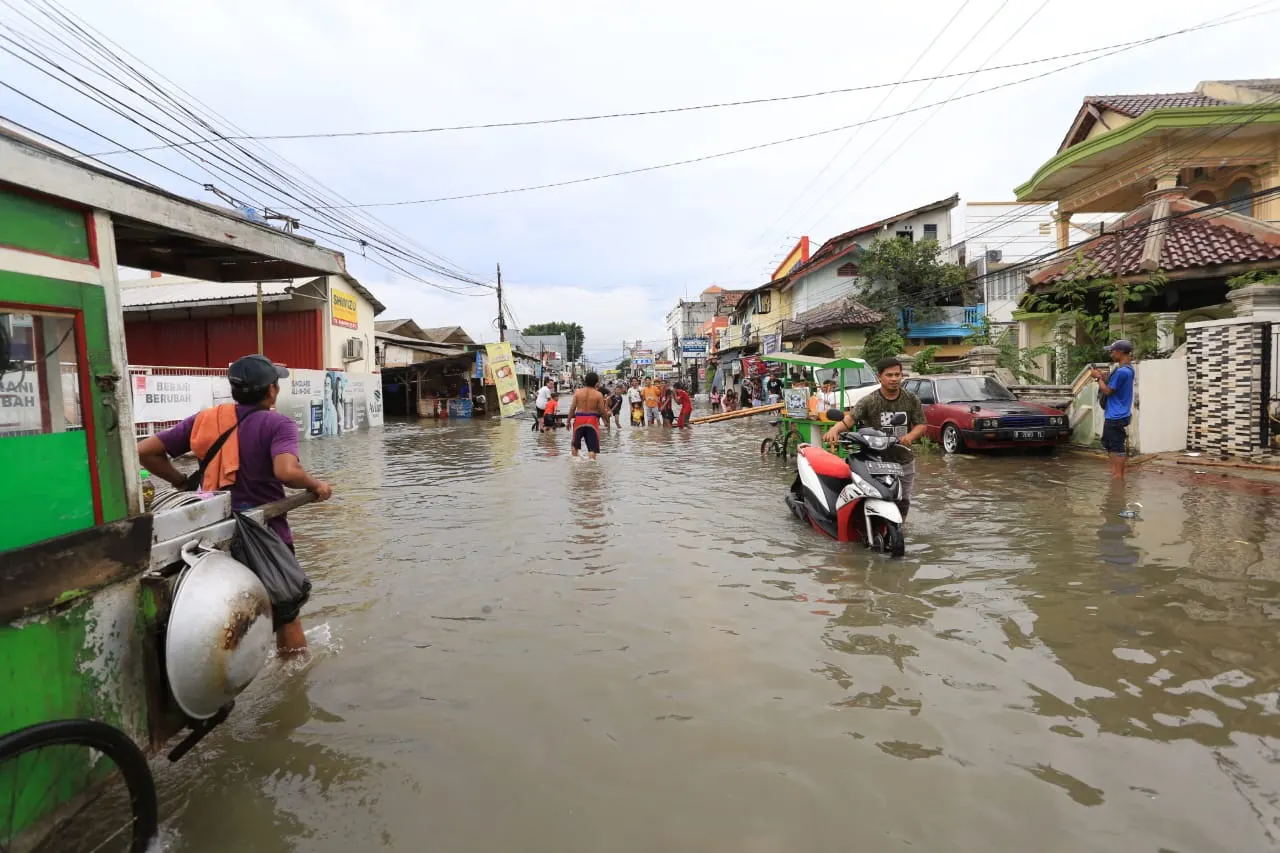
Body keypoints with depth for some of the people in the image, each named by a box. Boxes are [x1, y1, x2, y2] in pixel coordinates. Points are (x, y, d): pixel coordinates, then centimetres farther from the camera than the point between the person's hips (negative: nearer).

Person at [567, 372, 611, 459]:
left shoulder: (578, 392, -3)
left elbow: (572, 408, -2)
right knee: (592, 446, 2)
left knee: (575, 444, 20)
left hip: (579, 419, 2)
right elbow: (602, 411, -6)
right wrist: (607, 421, 10)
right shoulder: (598, 395, -8)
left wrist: (569, 420, 7)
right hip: (592, 420, -2)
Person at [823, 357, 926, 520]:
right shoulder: (868, 401, -9)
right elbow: (850, 417, -21)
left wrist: (910, 436, -22)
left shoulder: (912, 400, 2)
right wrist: (835, 429, -43)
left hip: (904, 460, 4)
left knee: (903, 501, 14)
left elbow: (921, 425, 2)